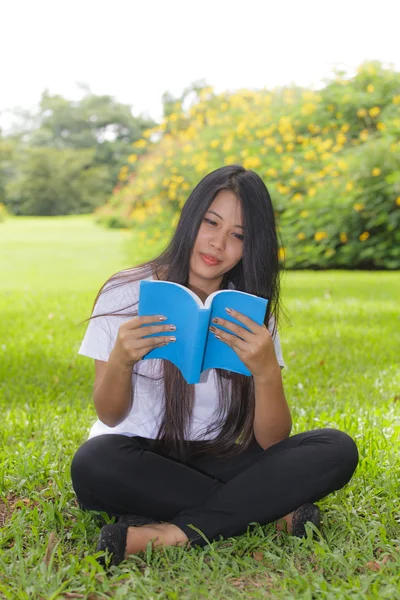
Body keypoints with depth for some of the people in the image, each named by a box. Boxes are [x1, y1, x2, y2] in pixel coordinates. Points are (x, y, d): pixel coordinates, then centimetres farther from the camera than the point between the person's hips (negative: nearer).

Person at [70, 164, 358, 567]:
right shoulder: (126, 293, -7)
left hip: (212, 463, 2)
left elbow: (272, 442, -9)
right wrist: (120, 361, -29)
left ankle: (169, 535, -27)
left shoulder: (250, 315, -1)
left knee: (337, 449, -19)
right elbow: (110, 416, -8)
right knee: (94, 463, -36)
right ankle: (272, 509, -18)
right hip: (139, 464, -1)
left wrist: (266, 371, -29)